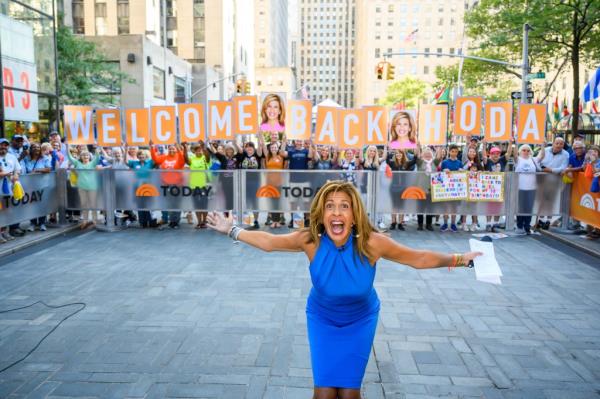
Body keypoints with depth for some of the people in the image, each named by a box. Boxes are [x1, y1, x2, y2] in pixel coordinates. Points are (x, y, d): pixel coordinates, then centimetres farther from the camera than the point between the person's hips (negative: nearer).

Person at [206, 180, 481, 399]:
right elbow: (269, 241, -10)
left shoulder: (371, 242, -30)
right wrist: (232, 230, -6)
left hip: (359, 322, 0)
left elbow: (417, 258, -15)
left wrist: (460, 259, -17)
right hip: (322, 320, 0)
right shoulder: (310, 240, -27)